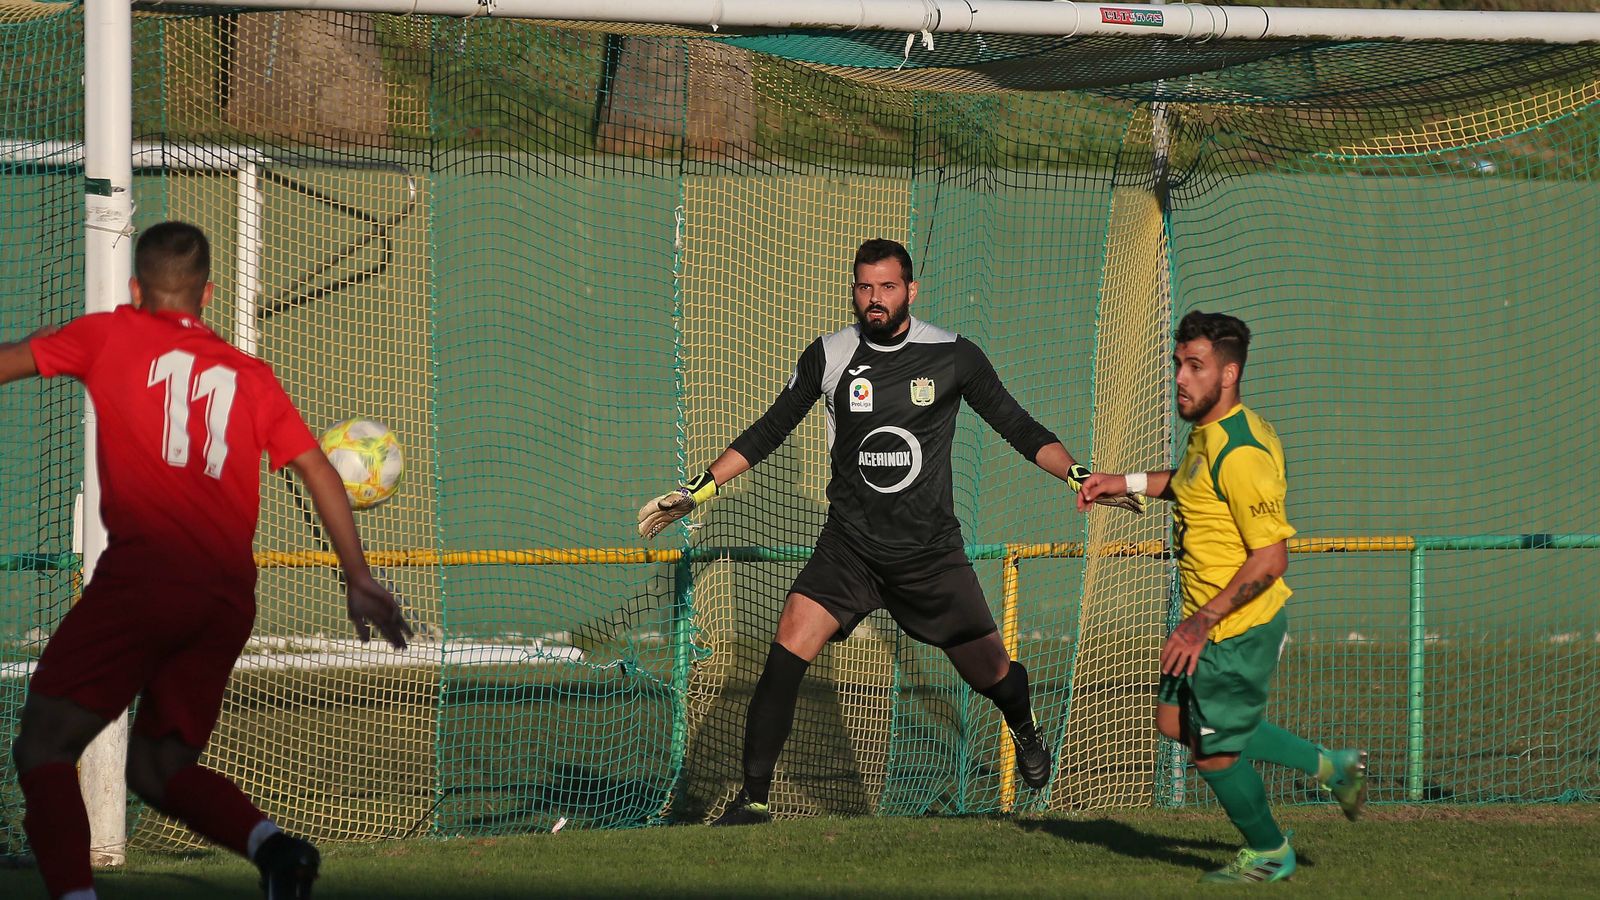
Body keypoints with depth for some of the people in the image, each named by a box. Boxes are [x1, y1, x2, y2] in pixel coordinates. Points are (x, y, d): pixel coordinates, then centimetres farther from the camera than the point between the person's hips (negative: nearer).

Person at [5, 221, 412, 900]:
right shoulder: (250, 374, 19)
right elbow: (318, 470, 15)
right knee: (156, 767, 18)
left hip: (144, 575, -5)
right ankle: (270, 844, -8)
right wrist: (359, 580, 17)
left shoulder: (111, 335, 10)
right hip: (230, 598, 5)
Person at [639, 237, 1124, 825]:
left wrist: (1078, 475, -9)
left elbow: (1018, 428, 4)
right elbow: (769, 431, 11)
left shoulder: (954, 357, -4)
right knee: (787, 651, -20)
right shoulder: (828, 357, -1)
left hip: (931, 552, 0)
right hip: (849, 549, 0)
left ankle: (1023, 730, 40)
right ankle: (753, 798, -15)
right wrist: (699, 489, 7)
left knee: (992, 674, 2)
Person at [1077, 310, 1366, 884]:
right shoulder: (1209, 433, 3)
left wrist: (1202, 622, -26)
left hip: (1237, 629, -10)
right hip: (1212, 620, 10)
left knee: (1214, 751, 5)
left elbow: (1271, 557, -28)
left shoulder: (1238, 453, -27)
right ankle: (1330, 766, 28)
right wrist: (1131, 483, 19)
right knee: (1177, 722, 21)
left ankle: (1268, 854, 30)